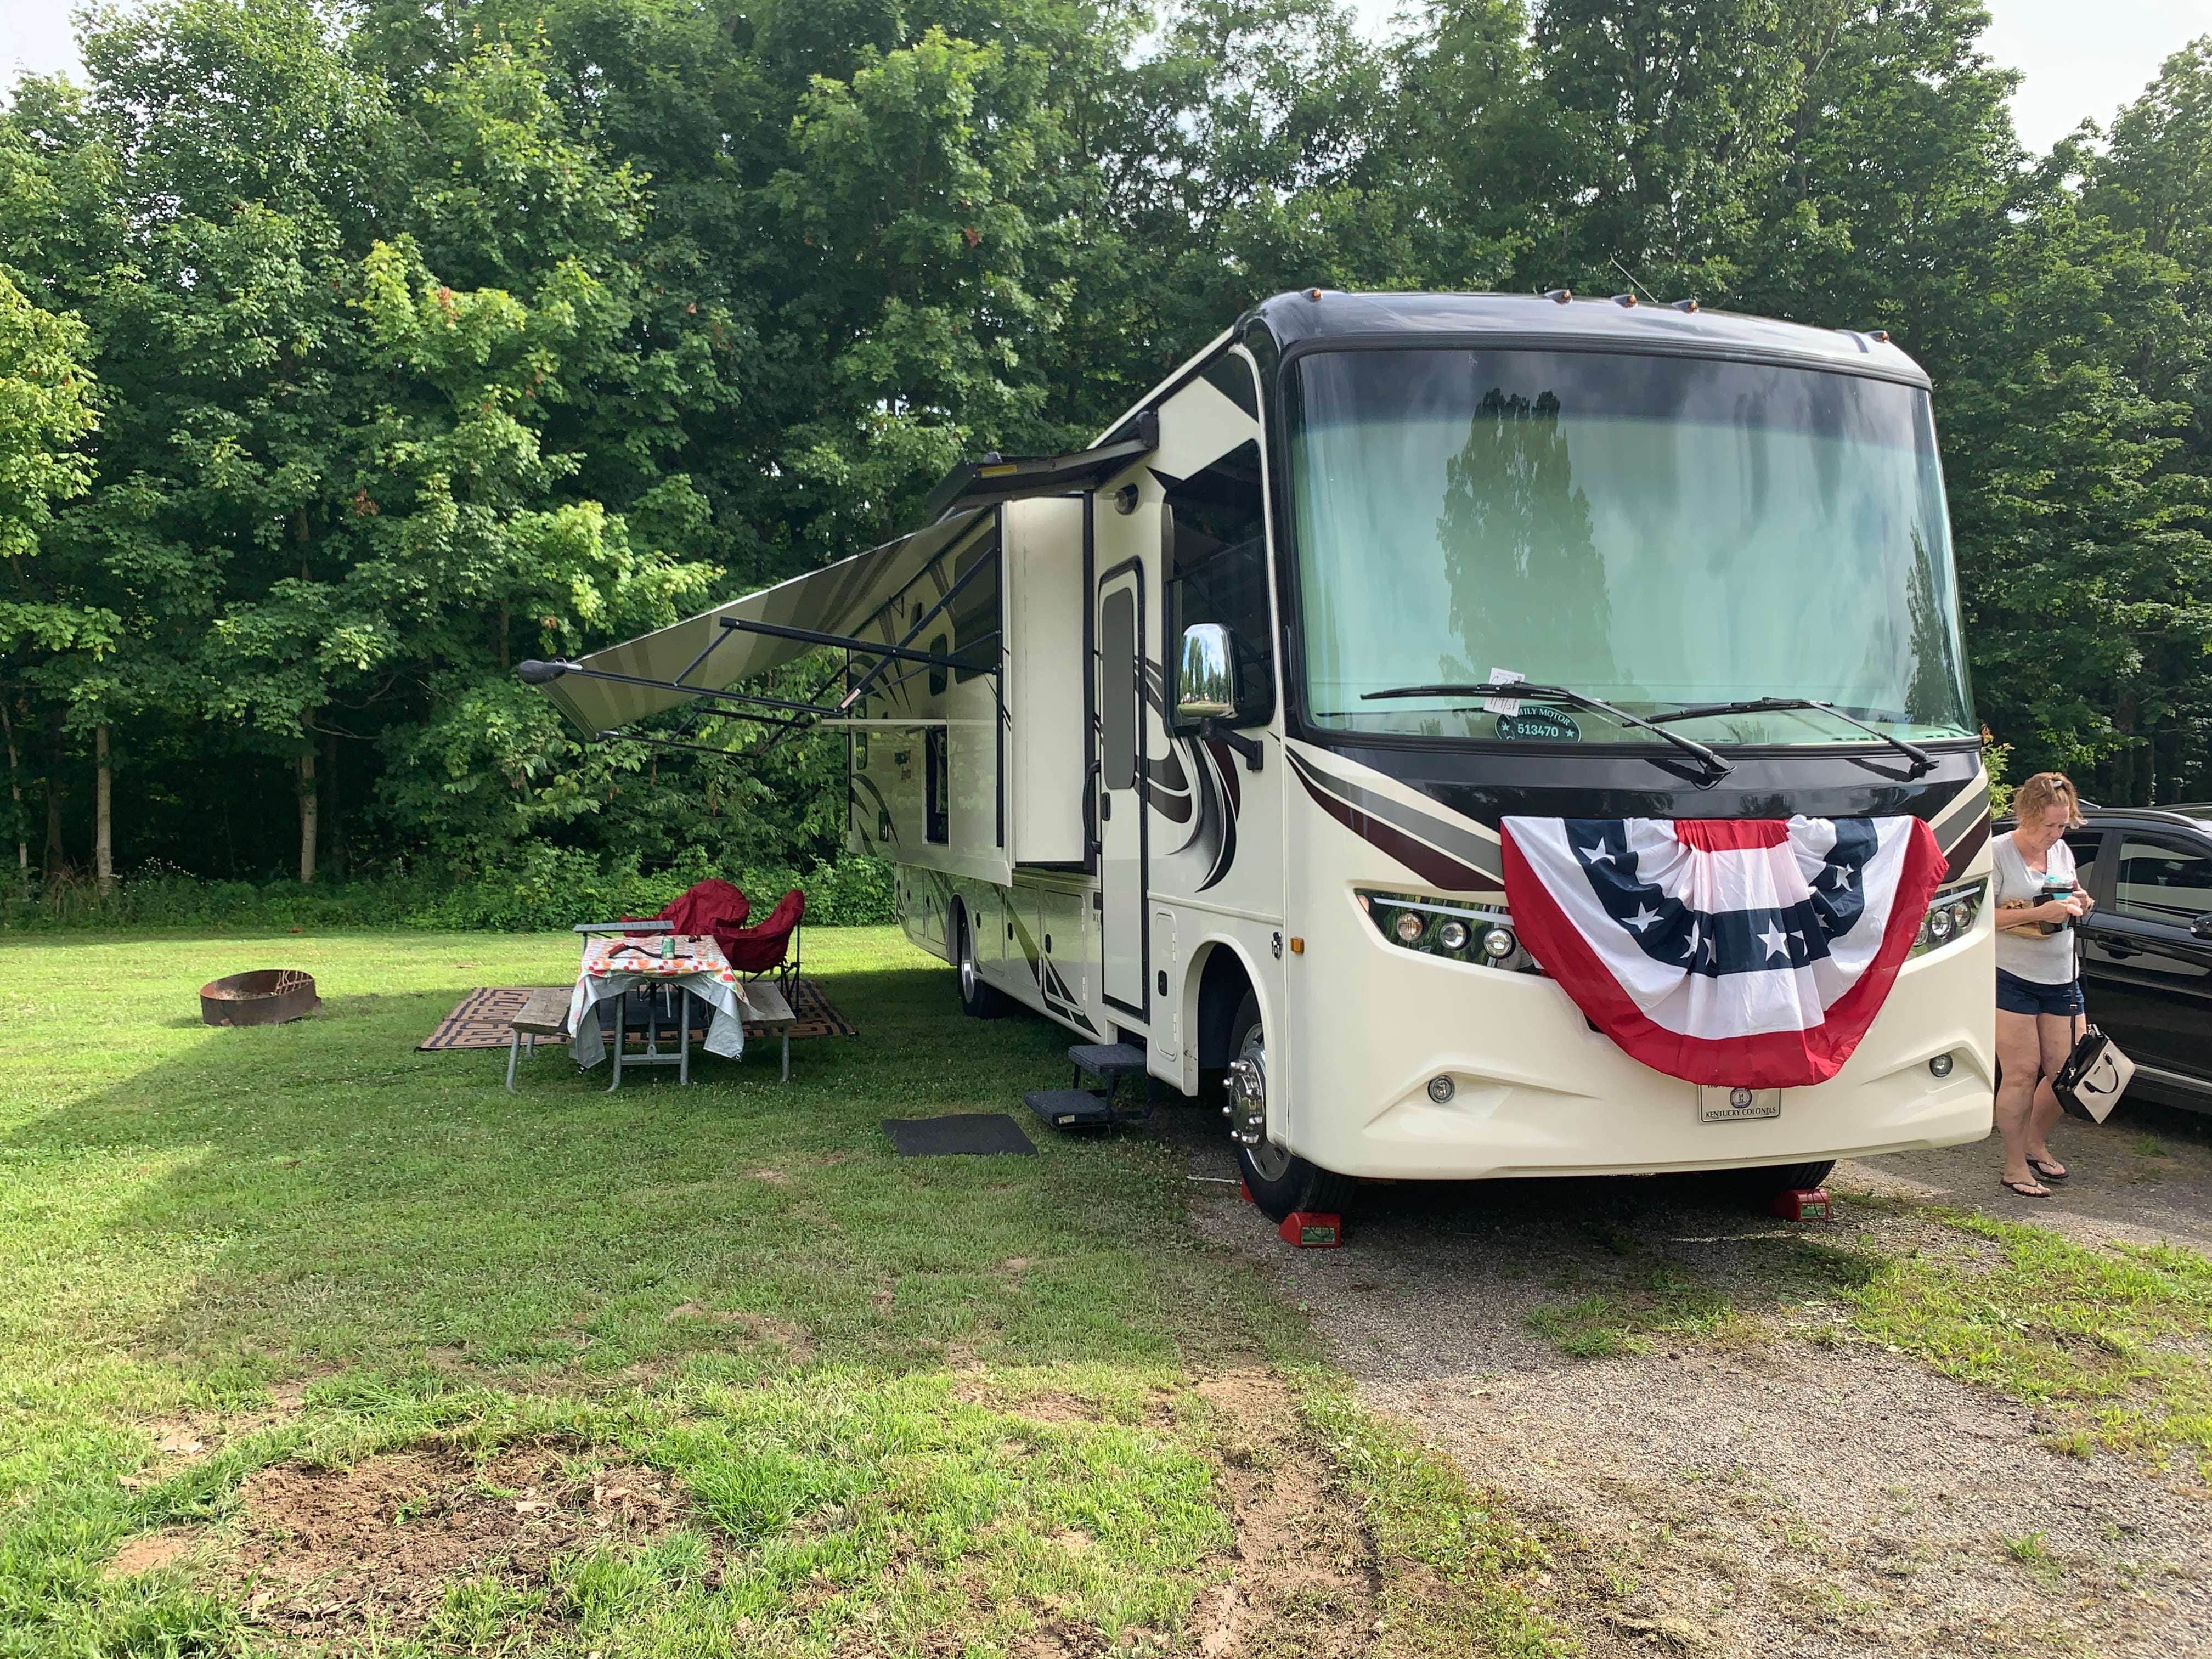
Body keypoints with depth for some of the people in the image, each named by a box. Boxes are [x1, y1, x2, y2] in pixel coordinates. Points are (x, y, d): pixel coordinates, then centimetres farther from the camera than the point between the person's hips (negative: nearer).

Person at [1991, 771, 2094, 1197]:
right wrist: (2040, 913, -24)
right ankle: (2015, 1165, 6)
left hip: (2061, 978, 7)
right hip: (2011, 979, -6)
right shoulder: (1997, 853, -10)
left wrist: (2078, 903, 0)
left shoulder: (2063, 852, 11)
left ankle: (2035, 1143, 30)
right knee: (2022, 1073, -6)